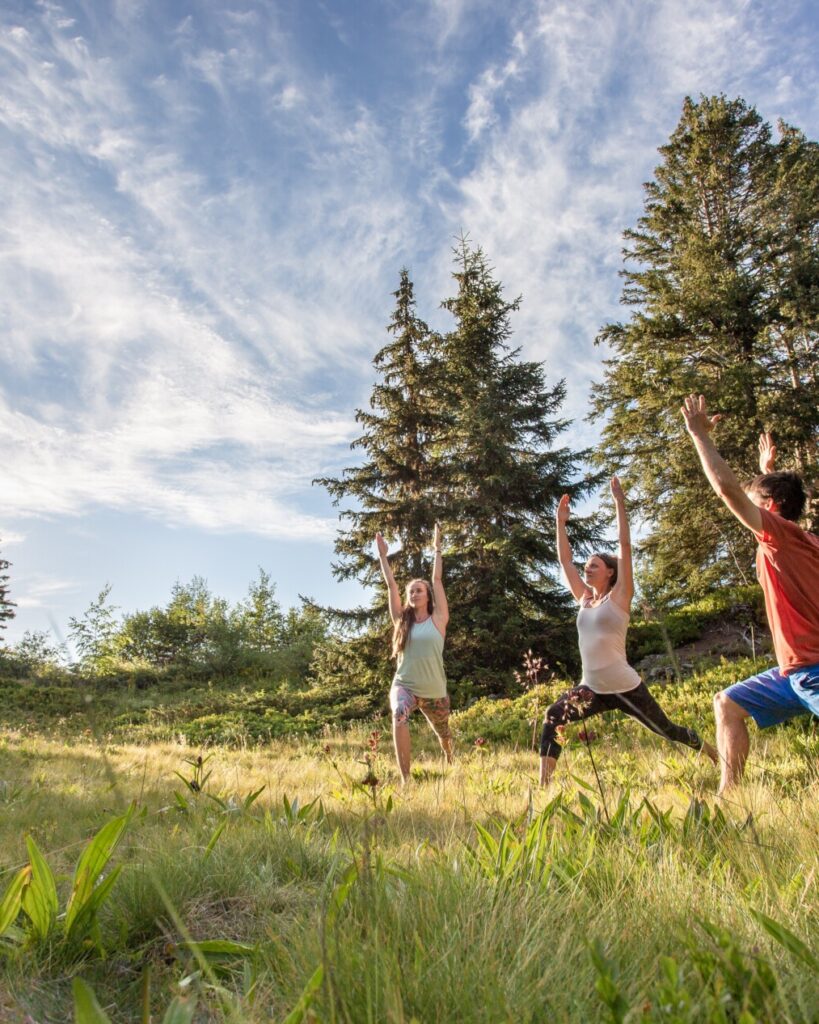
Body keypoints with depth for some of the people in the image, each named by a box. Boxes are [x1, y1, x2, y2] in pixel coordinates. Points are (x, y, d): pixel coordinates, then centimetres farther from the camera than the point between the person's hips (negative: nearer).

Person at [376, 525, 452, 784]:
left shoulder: (438, 619, -2)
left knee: (443, 734, 20)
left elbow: (437, 580, -3)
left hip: (434, 691, 0)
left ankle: (450, 761, 57)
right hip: (404, 685, 0)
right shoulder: (402, 620, 5)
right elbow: (391, 585, 4)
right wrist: (382, 555, 4)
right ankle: (406, 779, -27)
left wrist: (437, 547, -3)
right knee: (399, 718, -33)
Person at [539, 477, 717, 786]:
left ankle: (713, 754, 43)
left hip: (624, 688, -5)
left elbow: (625, 545, -12)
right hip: (592, 688, 5)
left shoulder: (619, 596, -6)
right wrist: (561, 522, 10)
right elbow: (564, 560, 10)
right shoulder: (584, 598, 9)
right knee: (553, 719, -15)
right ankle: (544, 784, -10)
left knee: (668, 731, 13)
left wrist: (619, 500, -14)